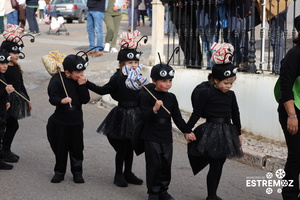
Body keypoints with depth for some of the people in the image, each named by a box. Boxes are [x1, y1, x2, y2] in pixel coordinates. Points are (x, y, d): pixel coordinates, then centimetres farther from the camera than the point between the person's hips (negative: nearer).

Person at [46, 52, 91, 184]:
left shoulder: (81, 81, -1)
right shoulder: (57, 80, -12)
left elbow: (85, 100, -7)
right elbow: (52, 98, -20)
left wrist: (82, 85, -18)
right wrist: (62, 100, -40)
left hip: (76, 120, 3)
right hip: (60, 120, -2)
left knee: (77, 148, 6)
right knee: (60, 148, 8)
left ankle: (77, 172, 20)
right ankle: (59, 172, 22)